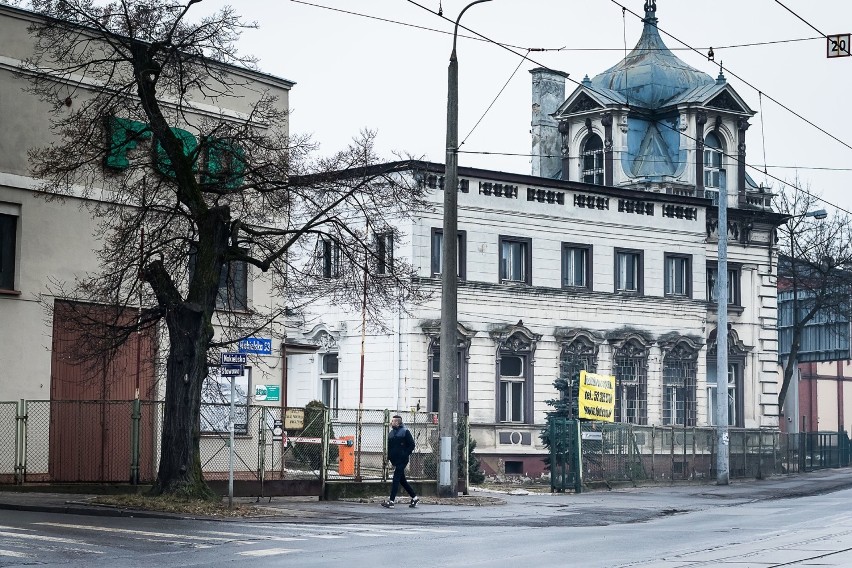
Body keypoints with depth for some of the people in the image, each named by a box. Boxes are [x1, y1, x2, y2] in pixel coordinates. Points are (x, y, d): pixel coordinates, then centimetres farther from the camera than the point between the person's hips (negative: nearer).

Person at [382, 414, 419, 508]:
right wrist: (389, 457, 6)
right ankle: (414, 497, 23)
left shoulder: (405, 432, -7)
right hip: (395, 461, 8)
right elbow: (389, 447, 18)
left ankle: (391, 501, -12)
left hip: (402, 461, -8)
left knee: (396, 480, -10)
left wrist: (405, 454, -15)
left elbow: (412, 445, -8)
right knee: (402, 480, 12)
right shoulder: (391, 433, 14)